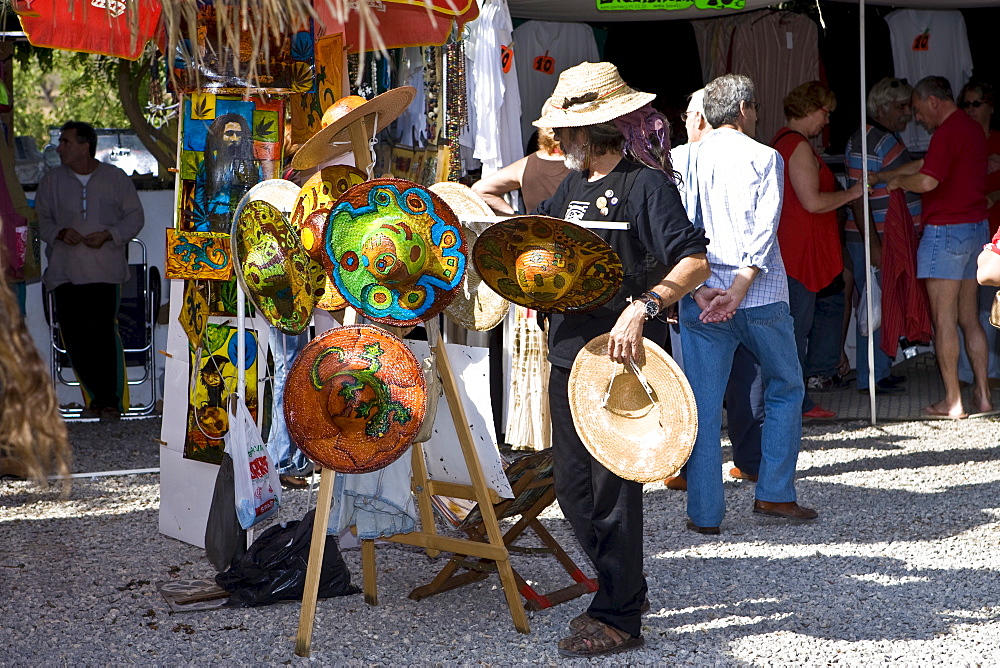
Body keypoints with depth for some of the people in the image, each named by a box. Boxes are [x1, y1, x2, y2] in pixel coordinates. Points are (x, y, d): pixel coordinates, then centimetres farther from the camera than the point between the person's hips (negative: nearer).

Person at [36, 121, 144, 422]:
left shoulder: (115, 178, 6)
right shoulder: (52, 180, 11)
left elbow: (134, 217, 6)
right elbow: (41, 219, 13)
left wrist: (108, 234, -10)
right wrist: (60, 233, -7)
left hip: (104, 268, -3)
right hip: (65, 270, 3)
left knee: (103, 332, -11)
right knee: (73, 335, -2)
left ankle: (110, 400, -2)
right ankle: (98, 396, 13)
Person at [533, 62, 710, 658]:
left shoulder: (645, 183, -11)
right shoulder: (572, 187, 14)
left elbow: (696, 263, -20)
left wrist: (642, 306, -33)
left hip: (623, 359, -8)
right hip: (569, 352, 8)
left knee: (613, 486, -3)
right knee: (573, 486, 13)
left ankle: (619, 618, 9)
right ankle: (625, 587, 30)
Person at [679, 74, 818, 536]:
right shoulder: (764, 158, 0)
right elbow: (764, 231, -12)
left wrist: (700, 289, -9)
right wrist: (738, 290, -16)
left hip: (701, 300, 2)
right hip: (761, 298, -2)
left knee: (703, 406, 5)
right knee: (785, 389, 17)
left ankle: (704, 512, 5)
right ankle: (775, 493, 12)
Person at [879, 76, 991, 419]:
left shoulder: (947, 132, -14)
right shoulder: (972, 128, 17)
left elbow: (926, 181, -23)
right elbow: (924, 163, 24)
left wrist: (897, 182, -3)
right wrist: (880, 176, 26)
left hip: (946, 230, -9)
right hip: (977, 227, 9)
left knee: (944, 319, -4)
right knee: (969, 318, 12)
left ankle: (952, 401, -2)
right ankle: (982, 394, 12)